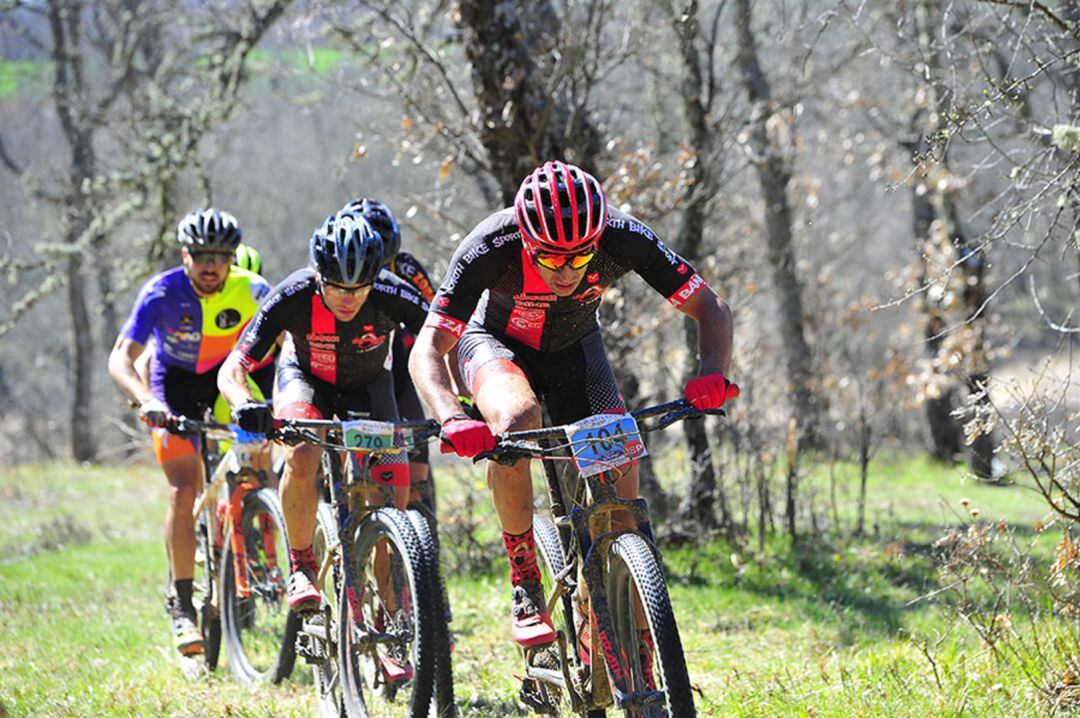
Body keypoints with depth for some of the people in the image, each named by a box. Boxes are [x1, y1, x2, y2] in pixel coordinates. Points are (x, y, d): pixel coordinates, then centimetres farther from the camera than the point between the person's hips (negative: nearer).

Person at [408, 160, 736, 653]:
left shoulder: (624, 238, -31)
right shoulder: (488, 249, -37)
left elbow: (710, 308, -24)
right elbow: (427, 351, -36)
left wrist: (712, 374, -44)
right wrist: (452, 421, -56)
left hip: (574, 349, 2)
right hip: (496, 343, -2)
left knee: (617, 476, -16)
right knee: (516, 420, -36)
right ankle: (525, 587, -22)